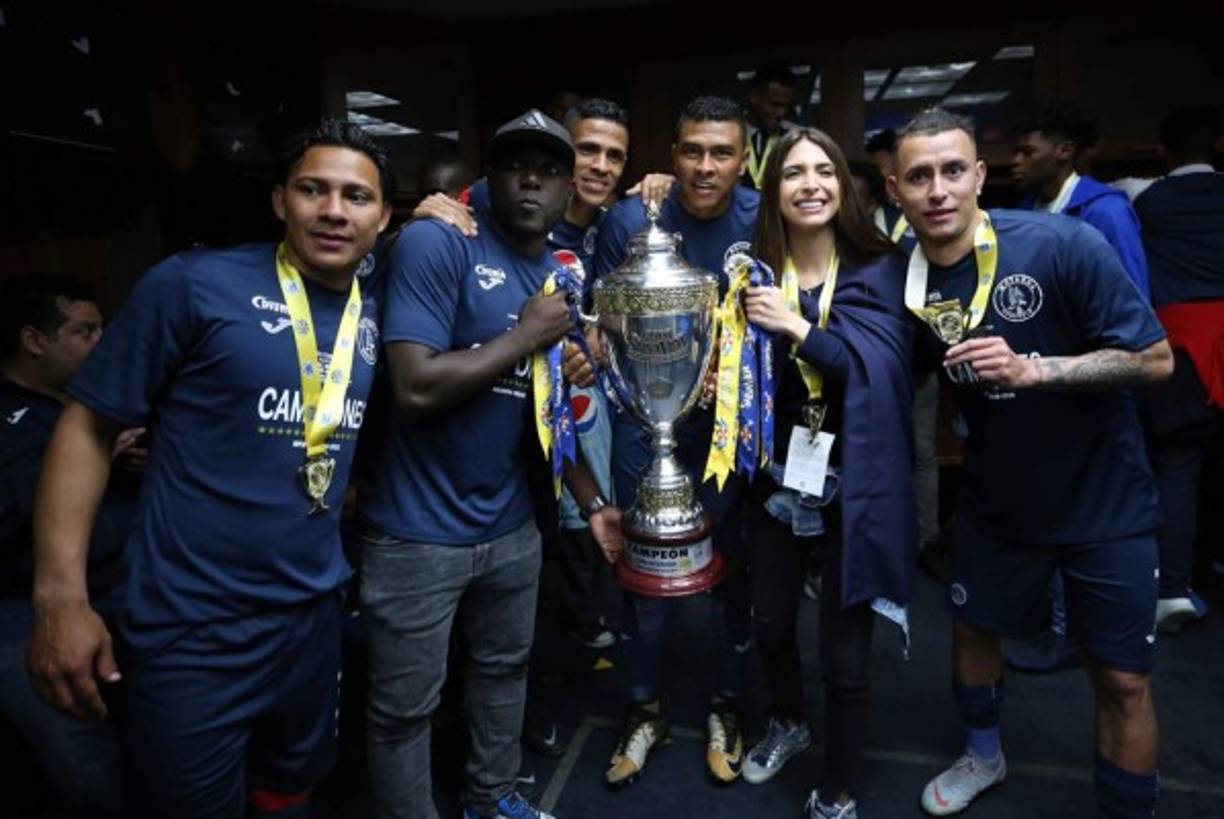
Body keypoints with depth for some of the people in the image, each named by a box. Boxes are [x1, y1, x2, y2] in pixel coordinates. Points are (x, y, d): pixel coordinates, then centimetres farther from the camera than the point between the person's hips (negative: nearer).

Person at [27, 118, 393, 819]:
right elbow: (89, 425, -10)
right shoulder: (194, 284, -13)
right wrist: (60, 595, -15)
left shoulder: (376, 317, 3)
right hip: (191, 630, -5)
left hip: (314, 617, 5)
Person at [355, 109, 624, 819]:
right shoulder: (435, 244, -15)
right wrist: (526, 335, -17)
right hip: (416, 532, -6)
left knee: (505, 669, 23)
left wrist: (593, 503, 6)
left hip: (510, 526, 7)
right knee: (405, 707, 9)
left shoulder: (564, 277, 6)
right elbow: (416, 388, -25)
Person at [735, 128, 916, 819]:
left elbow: (884, 369, -18)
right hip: (778, 481, 3)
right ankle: (789, 725, 52)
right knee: (771, 625, 19)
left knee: (846, 657, 5)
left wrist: (799, 327, -25)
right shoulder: (758, 273, 0)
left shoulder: (882, 269, -6)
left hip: (854, 488, -3)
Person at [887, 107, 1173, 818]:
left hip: (1104, 499, -3)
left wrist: (1033, 369, -30)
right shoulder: (904, 278, -10)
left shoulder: (1063, 245, -23)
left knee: (1122, 678, 5)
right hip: (996, 494, 4)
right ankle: (984, 757, 47)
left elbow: (1156, 359, -19)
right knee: (972, 628, 19)